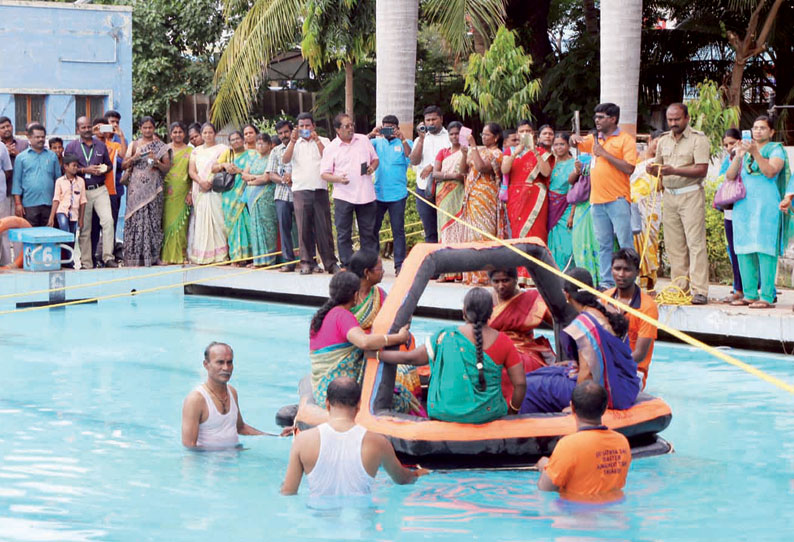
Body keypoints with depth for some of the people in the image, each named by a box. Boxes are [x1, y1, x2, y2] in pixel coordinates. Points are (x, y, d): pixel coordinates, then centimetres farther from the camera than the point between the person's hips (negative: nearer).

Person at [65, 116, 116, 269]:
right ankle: (86, 263, 8)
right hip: (81, 191, -1)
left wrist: (104, 169, -4)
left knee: (108, 220, -16)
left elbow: (109, 164, 19)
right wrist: (85, 170, -12)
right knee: (84, 228, 2)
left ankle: (108, 257, -12)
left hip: (100, 190, 1)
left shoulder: (101, 145, 12)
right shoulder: (71, 147, 3)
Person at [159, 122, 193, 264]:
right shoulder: (165, 150, 10)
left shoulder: (190, 151, 8)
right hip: (167, 192, 1)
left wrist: (191, 192, -4)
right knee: (167, 222, -4)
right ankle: (167, 256, -2)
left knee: (181, 224, -4)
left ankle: (182, 255, 1)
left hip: (183, 192, -1)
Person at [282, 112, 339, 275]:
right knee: (304, 227, -2)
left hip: (320, 189, -1)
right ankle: (307, 262, 4)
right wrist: (293, 141, -11)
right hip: (300, 190, 1)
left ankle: (330, 262, 3)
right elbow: (285, 160, -1)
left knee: (324, 226, -2)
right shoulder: (295, 144, 14)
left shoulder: (323, 141, 11)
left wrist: (317, 140, -12)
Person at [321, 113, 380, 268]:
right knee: (344, 234, 0)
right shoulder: (331, 148, -1)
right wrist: (338, 178, -20)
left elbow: (375, 159, 18)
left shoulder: (364, 140, 9)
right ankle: (347, 266, 6)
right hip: (343, 196, -3)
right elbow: (325, 174, -1)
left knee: (369, 232, 7)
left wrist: (372, 167, -5)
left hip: (366, 195, 3)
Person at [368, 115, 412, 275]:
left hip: (397, 194, -3)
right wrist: (371, 135, -19)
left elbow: (411, 158, -14)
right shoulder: (377, 142, 12)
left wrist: (403, 139, -24)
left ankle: (400, 264, 1)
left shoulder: (404, 143, 4)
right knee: (373, 228, 6)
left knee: (398, 230, -2)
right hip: (377, 193, 3)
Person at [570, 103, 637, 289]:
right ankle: (606, 282, 12)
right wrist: (575, 138, 7)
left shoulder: (625, 139, -3)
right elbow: (576, 142, 32)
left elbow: (629, 168, -13)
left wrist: (604, 153, -13)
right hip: (597, 199, 6)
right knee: (604, 244, 8)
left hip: (618, 199, -6)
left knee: (625, 242, -7)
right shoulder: (594, 139, 16)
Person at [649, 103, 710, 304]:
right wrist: (654, 170, -3)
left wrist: (675, 170, -22)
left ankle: (699, 291, -11)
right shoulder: (663, 141, 15)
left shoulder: (698, 139, -4)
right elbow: (660, 166, 21)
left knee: (695, 243, -9)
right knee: (674, 245, 4)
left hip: (691, 195, -6)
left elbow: (702, 170, -13)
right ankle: (680, 288, 10)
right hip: (669, 195, 6)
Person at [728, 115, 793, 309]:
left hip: (766, 206, -6)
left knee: (765, 250, -10)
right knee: (744, 251, 4)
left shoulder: (776, 150, 3)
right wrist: (739, 156, -6)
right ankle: (749, 294, 10)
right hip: (743, 206, 6)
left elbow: (771, 172, -14)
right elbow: (729, 176, 8)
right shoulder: (746, 149, 18)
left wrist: (755, 153, -20)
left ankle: (767, 297, -10)